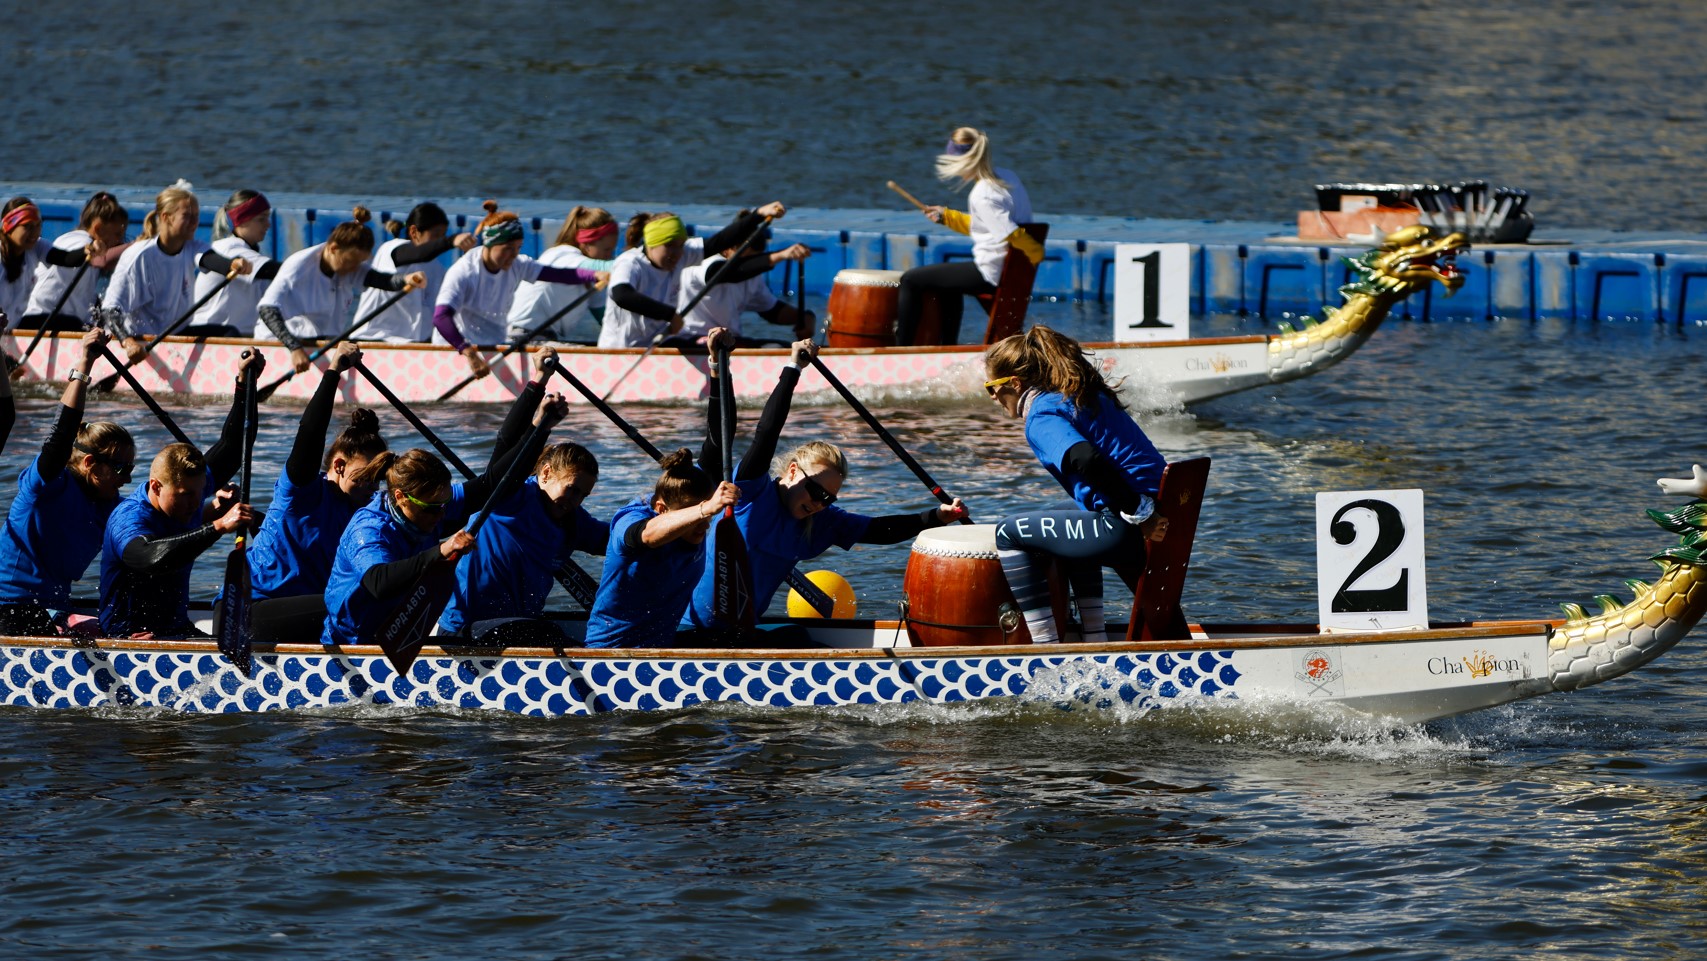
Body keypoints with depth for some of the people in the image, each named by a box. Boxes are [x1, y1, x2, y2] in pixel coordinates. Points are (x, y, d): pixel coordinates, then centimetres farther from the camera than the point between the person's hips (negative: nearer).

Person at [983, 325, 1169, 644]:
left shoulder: (1041, 417, -10)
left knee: (1010, 533, 4)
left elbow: (1086, 459, -28)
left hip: (1129, 532, -10)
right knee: (1076, 530, 39)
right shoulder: (1086, 396, 21)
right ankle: (1095, 640, 36)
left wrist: (1136, 514, -23)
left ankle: (1045, 646, 2)